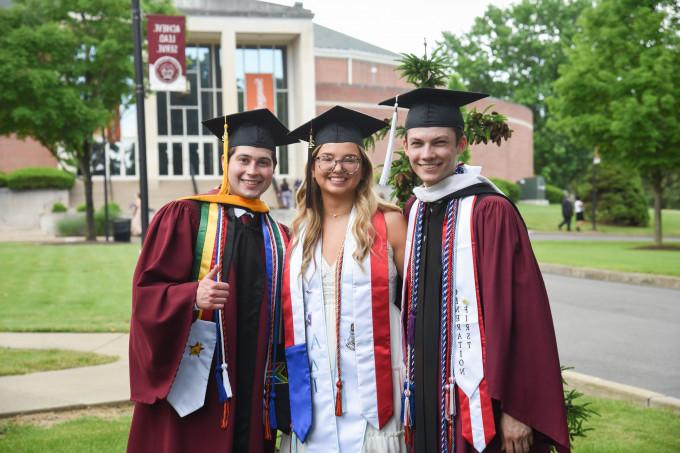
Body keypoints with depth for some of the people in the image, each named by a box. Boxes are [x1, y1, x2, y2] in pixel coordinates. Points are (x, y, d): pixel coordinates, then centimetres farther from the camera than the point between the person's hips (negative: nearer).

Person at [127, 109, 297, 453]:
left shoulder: (278, 237, 13)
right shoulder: (183, 217, -2)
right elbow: (147, 292, -8)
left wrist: (282, 389, 9)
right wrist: (193, 296, -25)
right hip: (193, 388, -4)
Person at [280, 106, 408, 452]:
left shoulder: (388, 223, -1)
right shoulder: (299, 231, 8)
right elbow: (288, 310, 14)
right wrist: (284, 376, 8)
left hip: (373, 392, -3)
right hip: (312, 395, 3)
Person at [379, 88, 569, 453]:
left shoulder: (490, 211, -13)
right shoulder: (413, 211, 7)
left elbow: (519, 310, -16)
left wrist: (516, 407, -18)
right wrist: (411, 378, 12)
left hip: (473, 393, -6)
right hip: (425, 388, 6)